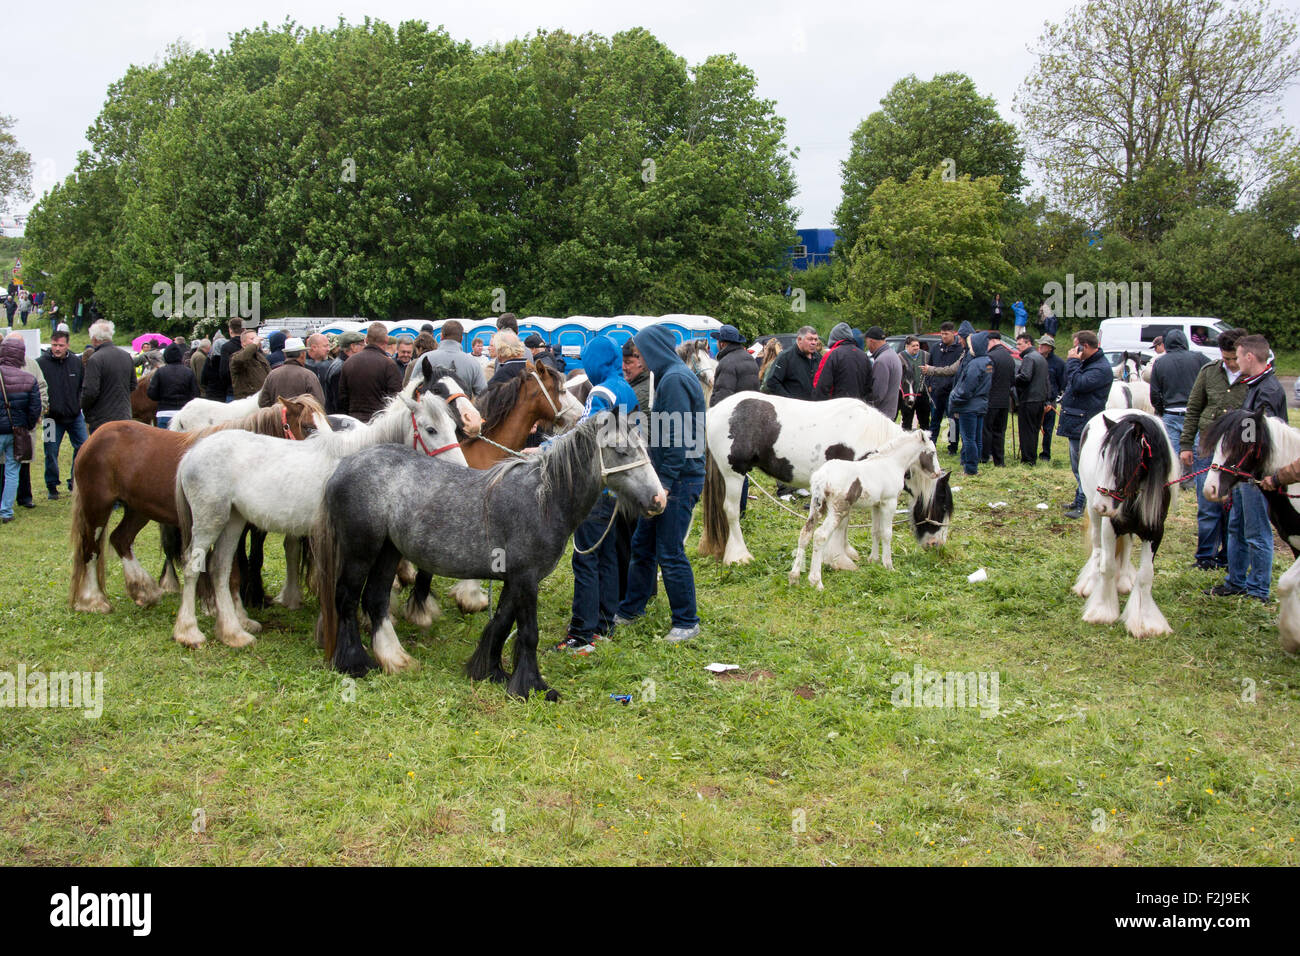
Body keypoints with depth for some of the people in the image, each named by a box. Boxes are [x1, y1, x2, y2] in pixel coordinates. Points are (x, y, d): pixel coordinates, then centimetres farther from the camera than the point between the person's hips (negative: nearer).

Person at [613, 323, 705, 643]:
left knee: (670, 554, -3)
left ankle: (687, 622, 8)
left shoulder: (675, 380, -17)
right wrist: (657, 478, 17)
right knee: (642, 544, 17)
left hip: (678, 482, -10)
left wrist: (665, 482, -22)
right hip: (665, 478, 10)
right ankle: (631, 608, 30)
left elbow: (678, 437, -23)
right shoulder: (671, 376, 15)